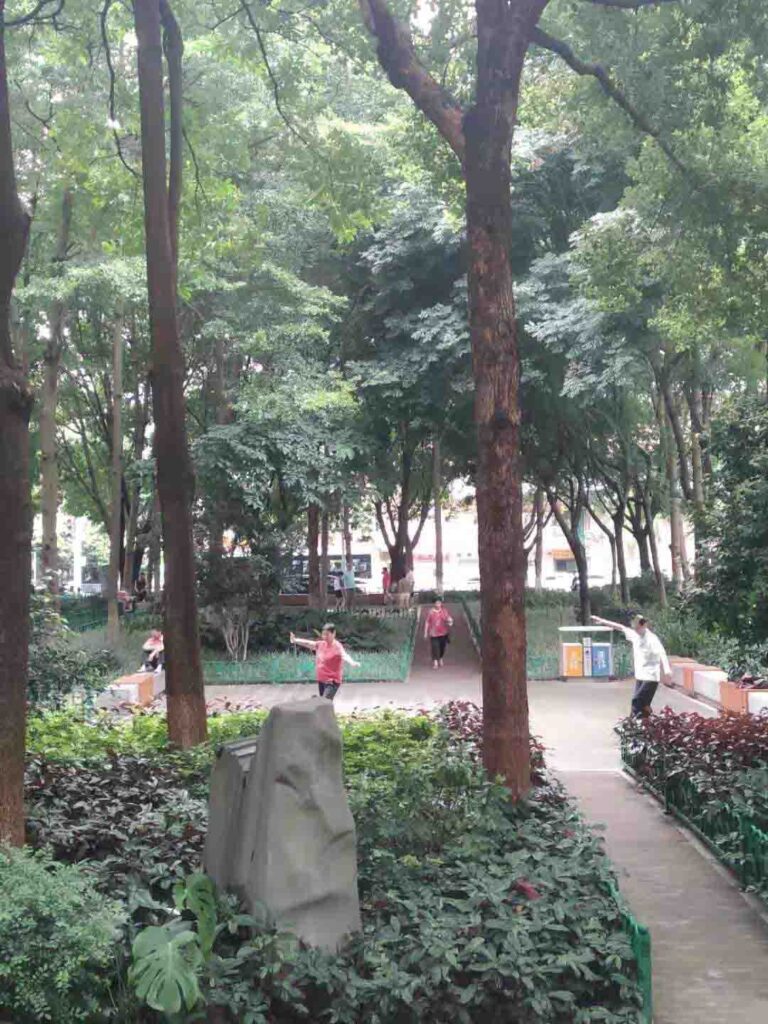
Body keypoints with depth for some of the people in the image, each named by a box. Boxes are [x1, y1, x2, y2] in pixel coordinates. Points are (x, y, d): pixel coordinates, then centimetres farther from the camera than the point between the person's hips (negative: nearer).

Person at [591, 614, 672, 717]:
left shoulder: (652, 639, -17)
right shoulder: (634, 635, 4)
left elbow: (662, 654, -31)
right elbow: (620, 627, 16)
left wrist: (667, 670, -47)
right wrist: (602, 621, 21)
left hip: (650, 677, -7)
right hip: (639, 676, 7)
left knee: (637, 701, -14)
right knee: (642, 704, 7)